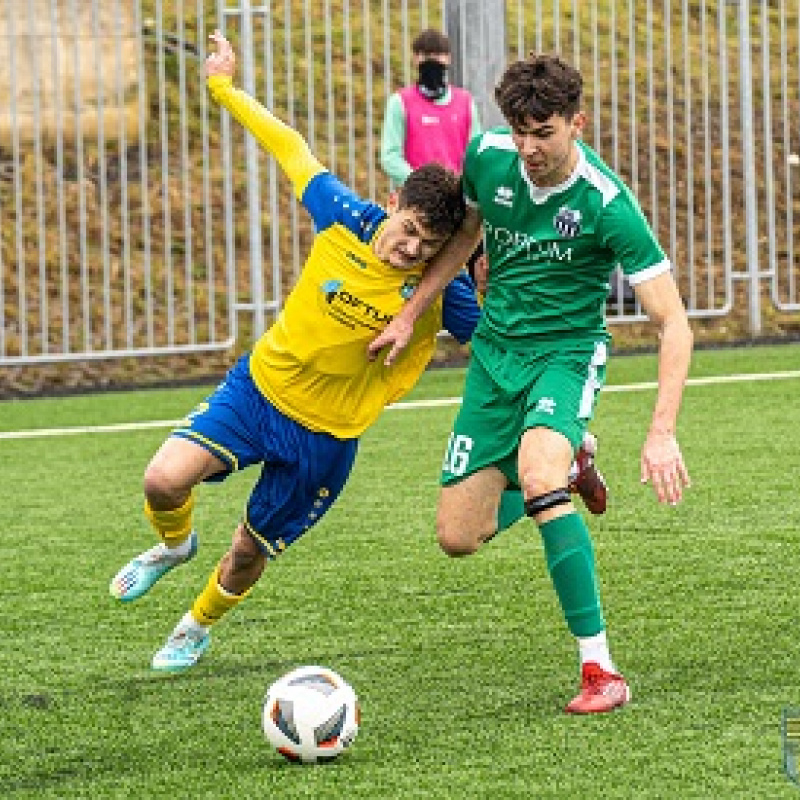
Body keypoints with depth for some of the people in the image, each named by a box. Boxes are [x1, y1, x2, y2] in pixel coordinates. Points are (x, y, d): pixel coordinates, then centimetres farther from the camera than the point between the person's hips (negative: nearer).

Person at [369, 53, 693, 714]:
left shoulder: (607, 205, -22)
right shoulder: (487, 157, -8)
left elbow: (674, 324, -21)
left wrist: (663, 432, -31)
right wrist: (410, 317, 16)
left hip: (567, 352, -5)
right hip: (495, 351, 5)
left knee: (538, 476, -36)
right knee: (458, 537, 1)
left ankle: (601, 670, -30)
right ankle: (569, 462, 33)